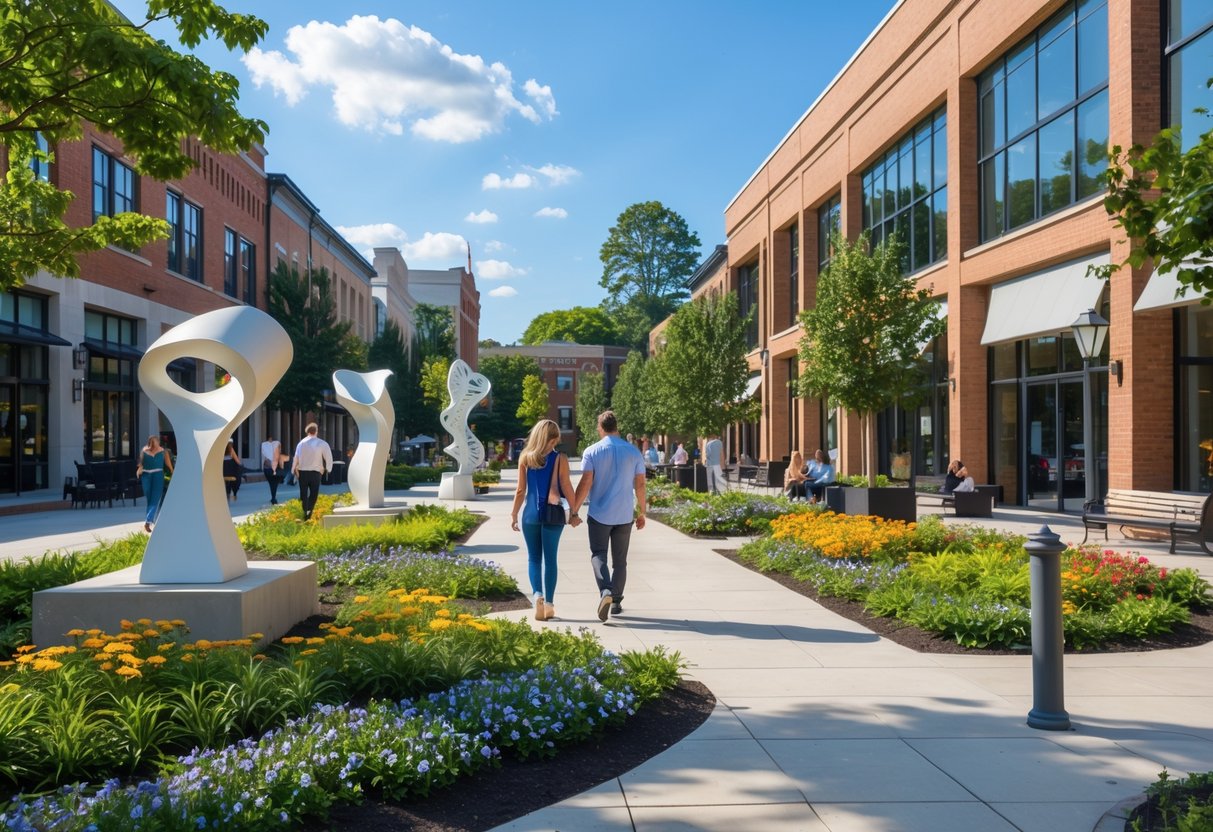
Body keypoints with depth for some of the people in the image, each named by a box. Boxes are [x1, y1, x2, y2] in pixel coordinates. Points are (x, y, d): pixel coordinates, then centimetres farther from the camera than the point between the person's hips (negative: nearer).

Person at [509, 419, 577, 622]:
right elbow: (567, 488, -4)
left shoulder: (525, 457, -1)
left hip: (531, 514, 1)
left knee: (534, 558, 11)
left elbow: (521, 489, 1)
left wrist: (514, 513, 9)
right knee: (550, 559, 8)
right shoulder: (560, 459, -5)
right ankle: (548, 604, 10)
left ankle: (537, 594, -11)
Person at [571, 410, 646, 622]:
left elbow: (585, 484, -10)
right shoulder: (633, 451, 1)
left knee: (598, 555, 5)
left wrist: (574, 511, -4)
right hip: (625, 515, 2)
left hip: (599, 514, -2)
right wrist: (641, 512, 11)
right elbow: (640, 485, 2)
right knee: (620, 560, 13)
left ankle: (605, 591, -19)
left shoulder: (592, 452, -6)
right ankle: (616, 601, 15)